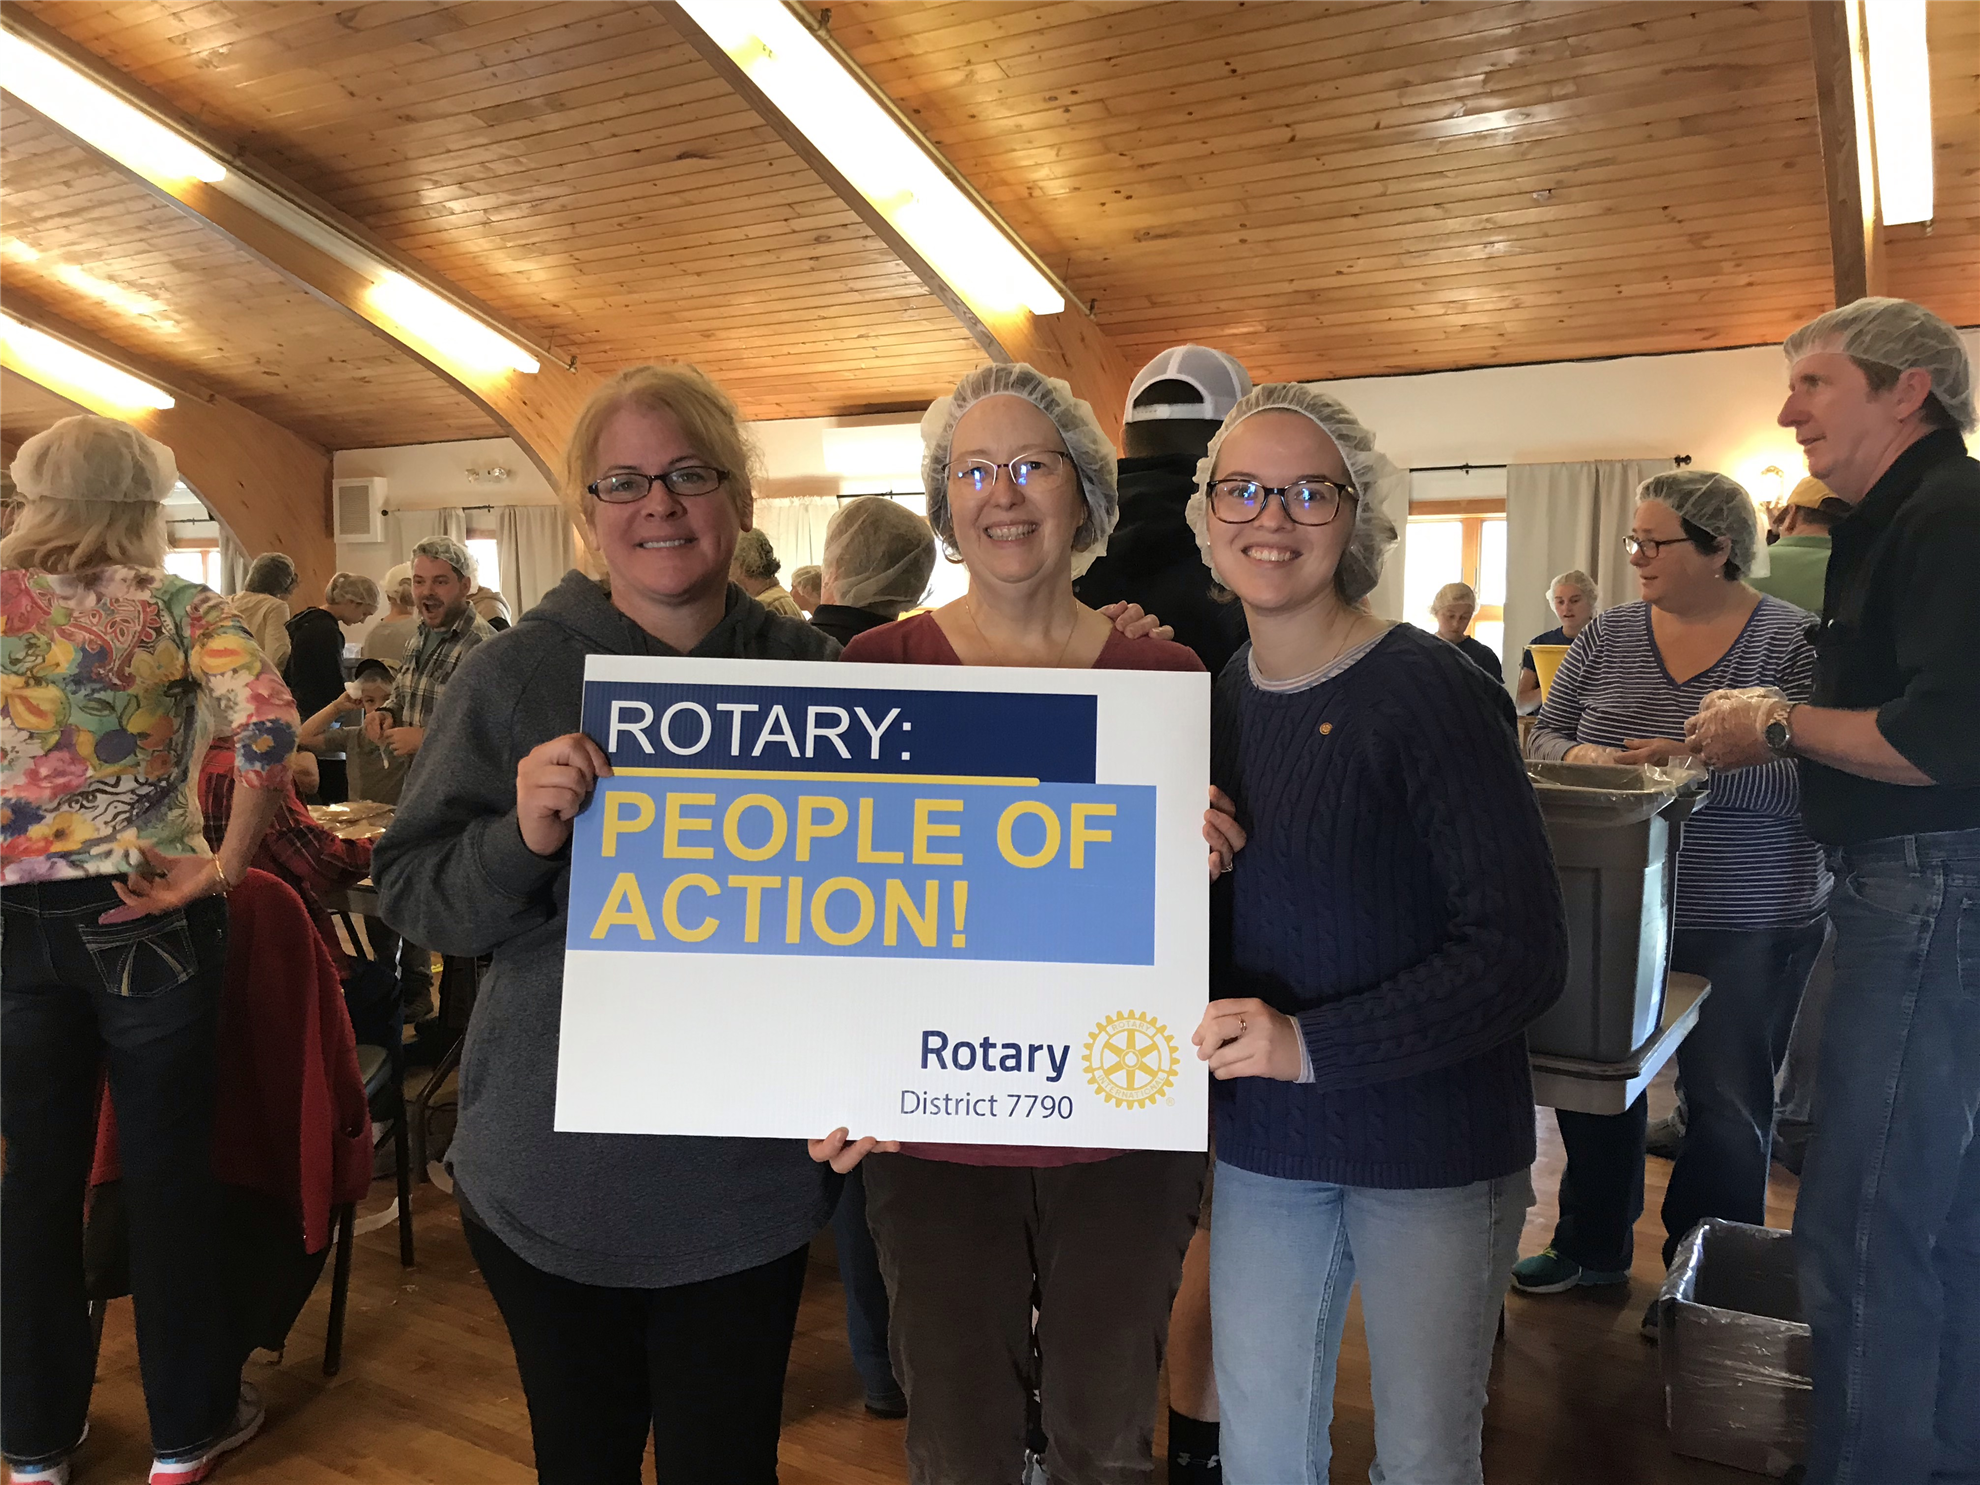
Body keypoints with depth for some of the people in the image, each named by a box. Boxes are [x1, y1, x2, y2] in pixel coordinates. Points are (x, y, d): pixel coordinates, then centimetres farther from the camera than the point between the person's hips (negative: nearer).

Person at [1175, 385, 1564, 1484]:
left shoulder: (1433, 694, -16)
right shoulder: (1209, 701, 2)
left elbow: (1521, 952, -18)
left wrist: (1313, 1044, -24)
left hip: (1435, 1148, -4)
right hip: (1262, 1144, 5)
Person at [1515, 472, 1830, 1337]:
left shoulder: (1793, 642, -7)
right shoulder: (1607, 636, 5)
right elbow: (1542, 738, 5)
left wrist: (1707, 762, -26)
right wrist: (1581, 757, -16)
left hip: (1743, 931, -4)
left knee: (1726, 1107, 7)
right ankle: (1593, 1244, 35)